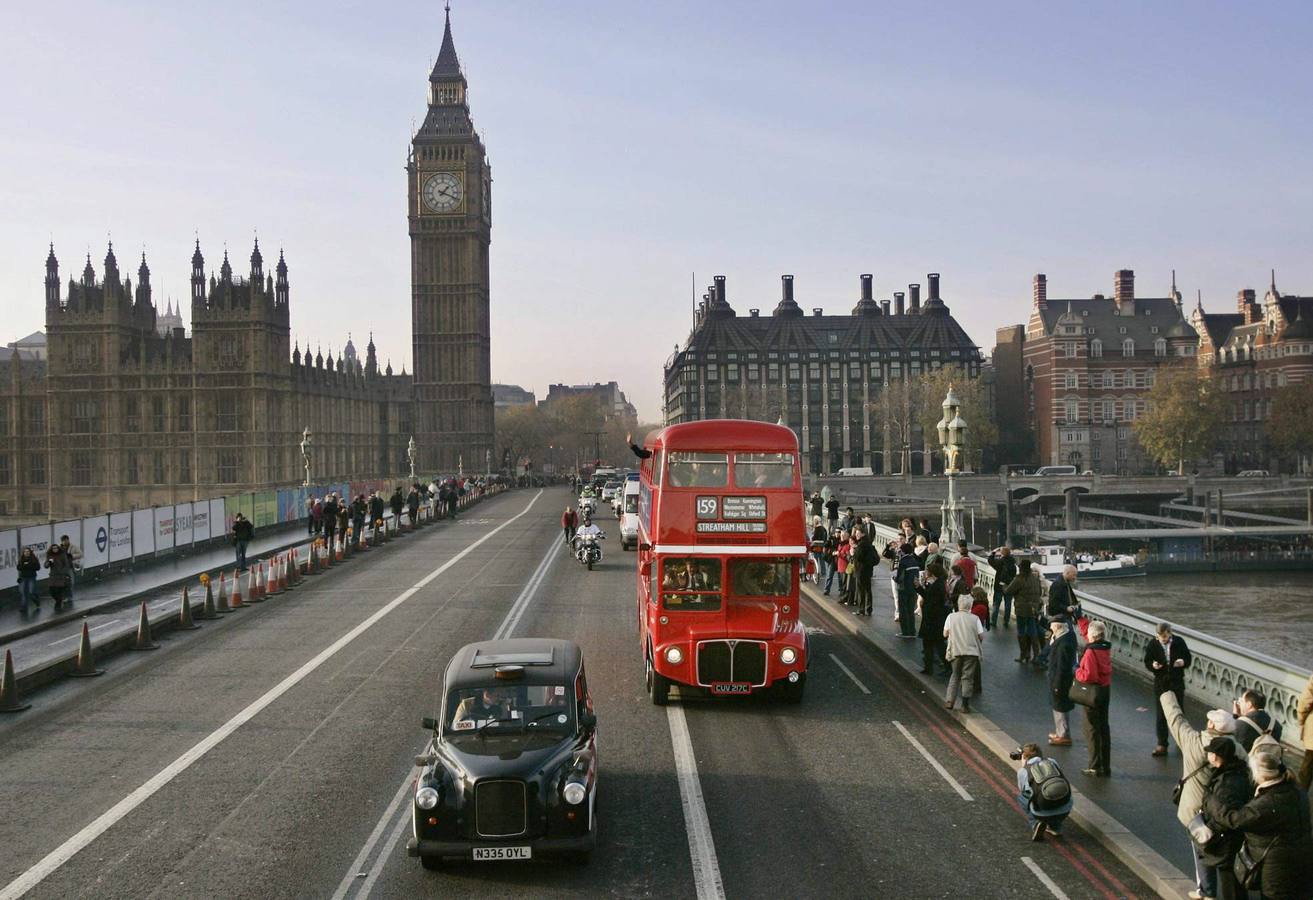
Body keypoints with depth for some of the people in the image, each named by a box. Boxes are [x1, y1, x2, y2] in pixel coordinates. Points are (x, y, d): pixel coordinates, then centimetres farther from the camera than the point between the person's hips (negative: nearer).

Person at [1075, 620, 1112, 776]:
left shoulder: (1090, 652, -22)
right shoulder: (1106, 647, 3)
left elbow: (1088, 675, -27)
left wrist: (1077, 671, -8)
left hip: (1093, 692, -8)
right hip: (1106, 690, 8)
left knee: (1092, 729, 1)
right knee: (1104, 727, 14)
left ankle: (1095, 767, 3)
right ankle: (1106, 766, 20)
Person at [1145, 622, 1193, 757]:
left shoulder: (1179, 642, -5)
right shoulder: (1153, 645, -6)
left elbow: (1188, 658, 4)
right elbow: (1147, 662, 0)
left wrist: (1183, 662, -18)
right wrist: (1153, 665, -22)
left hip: (1177, 681, 1)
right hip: (1161, 683, -1)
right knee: (1161, 714, 0)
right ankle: (1162, 744, 4)